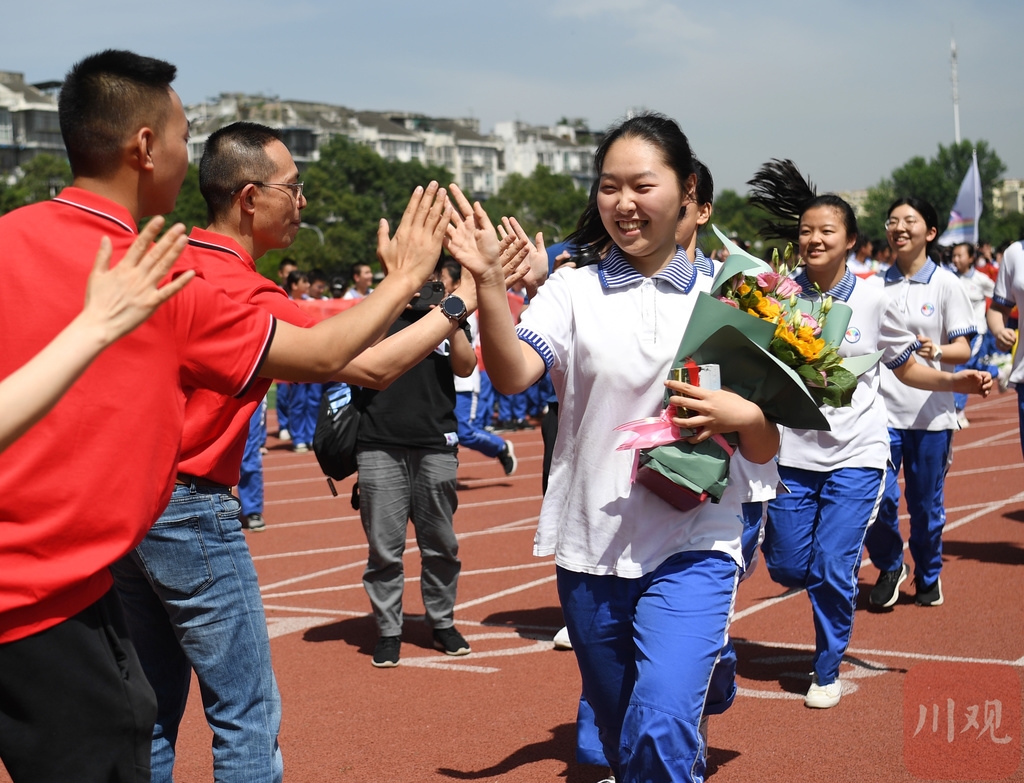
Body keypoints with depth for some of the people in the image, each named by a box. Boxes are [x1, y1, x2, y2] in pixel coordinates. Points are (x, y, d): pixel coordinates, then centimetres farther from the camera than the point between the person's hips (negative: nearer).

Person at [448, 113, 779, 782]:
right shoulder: (574, 291, 2)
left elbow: (765, 450, 6)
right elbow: (513, 374, -17)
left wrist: (741, 415, -15)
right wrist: (489, 280, -30)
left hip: (693, 545, -2)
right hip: (590, 548, 2)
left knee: (659, 726, -23)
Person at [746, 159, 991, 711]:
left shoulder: (873, 297, -2)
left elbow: (906, 366, 8)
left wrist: (955, 381, -9)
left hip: (856, 453, -1)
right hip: (793, 450, 2)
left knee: (833, 569, -7)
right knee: (788, 568, 5)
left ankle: (828, 671, 15)